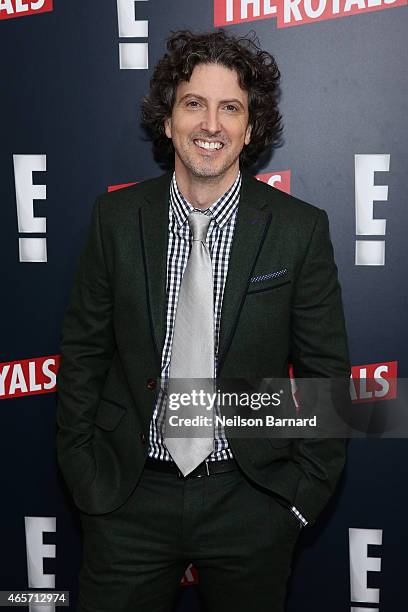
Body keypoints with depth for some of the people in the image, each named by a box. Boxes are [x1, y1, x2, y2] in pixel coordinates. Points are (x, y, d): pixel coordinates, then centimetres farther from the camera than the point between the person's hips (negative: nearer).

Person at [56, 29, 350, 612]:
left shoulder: (301, 229, -8)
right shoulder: (116, 218, -4)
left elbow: (325, 370, -2)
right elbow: (83, 350, 2)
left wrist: (306, 487, -3)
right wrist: (82, 468, 0)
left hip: (251, 501, 0)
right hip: (129, 499, 1)